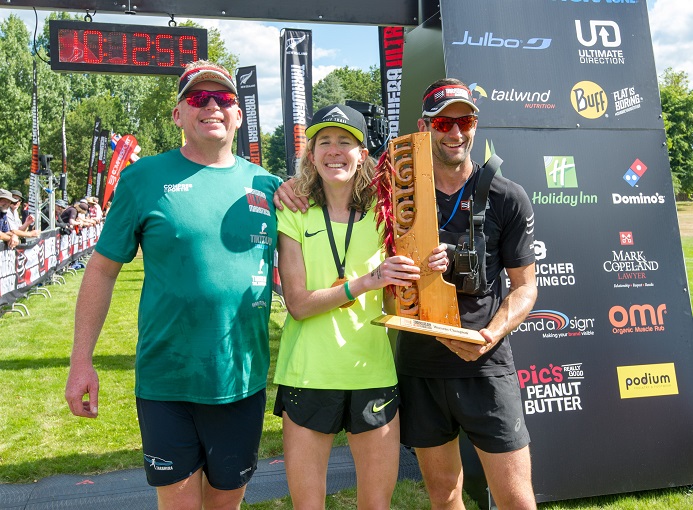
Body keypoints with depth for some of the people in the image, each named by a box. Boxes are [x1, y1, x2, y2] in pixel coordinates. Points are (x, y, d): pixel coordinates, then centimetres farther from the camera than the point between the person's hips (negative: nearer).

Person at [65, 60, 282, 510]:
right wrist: (82, 360, -3)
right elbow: (103, 269, 0)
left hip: (243, 383, 3)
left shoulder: (267, 185, 3)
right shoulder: (145, 177, -4)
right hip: (166, 382, -2)